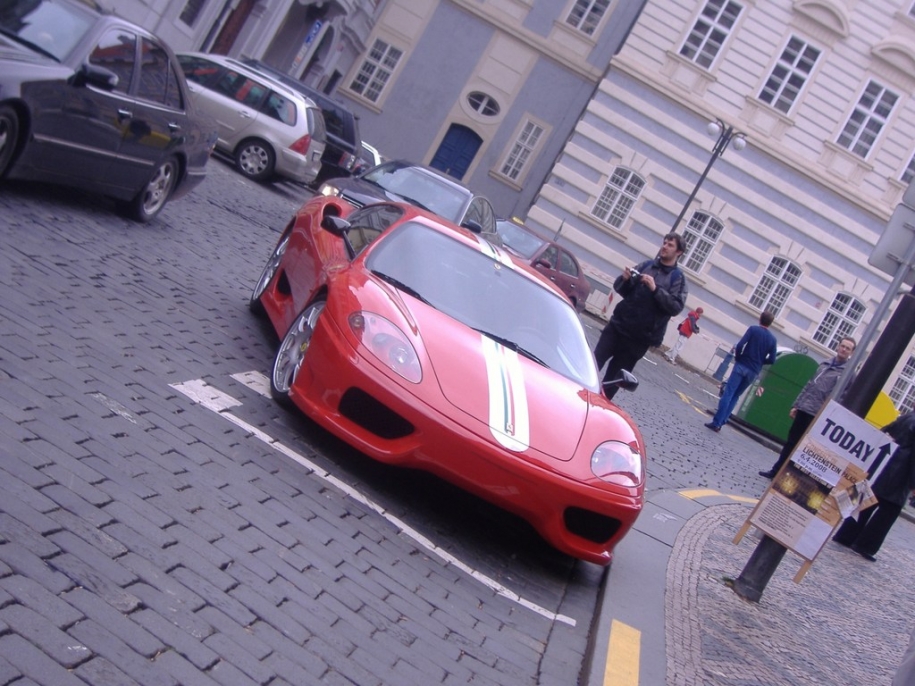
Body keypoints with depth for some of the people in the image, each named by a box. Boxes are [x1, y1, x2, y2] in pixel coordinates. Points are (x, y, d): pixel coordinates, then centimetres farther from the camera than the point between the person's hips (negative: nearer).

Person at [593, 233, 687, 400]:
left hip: (639, 337, -3)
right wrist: (624, 279, -11)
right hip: (617, 325, 3)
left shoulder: (678, 278, -1)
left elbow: (676, 307, -13)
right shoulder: (646, 265, 9)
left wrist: (655, 289, -22)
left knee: (615, 376, 5)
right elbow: (619, 287, 12)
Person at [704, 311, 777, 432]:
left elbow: (740, 345, -13)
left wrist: (738, 357, 3)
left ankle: (716, 422, -14)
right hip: (754, 372, 4)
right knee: (735, 396, 13)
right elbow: (771, 360, 4)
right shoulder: (772, 338, 8)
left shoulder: (753, 329, -2)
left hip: (742, 365, -4)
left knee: (728, 393, -6)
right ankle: (721, 421, 7)